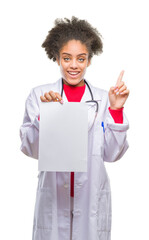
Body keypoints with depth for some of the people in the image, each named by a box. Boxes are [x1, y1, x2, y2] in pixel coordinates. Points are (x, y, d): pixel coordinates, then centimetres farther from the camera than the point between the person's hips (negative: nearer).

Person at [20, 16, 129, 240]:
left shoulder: (103, 98, 0)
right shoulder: (40, 95, -1)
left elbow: (112, 154, -2)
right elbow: (30, 150, -4)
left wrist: (116, 109, -11)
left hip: (91, 197, 1)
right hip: (52, 196, 0)